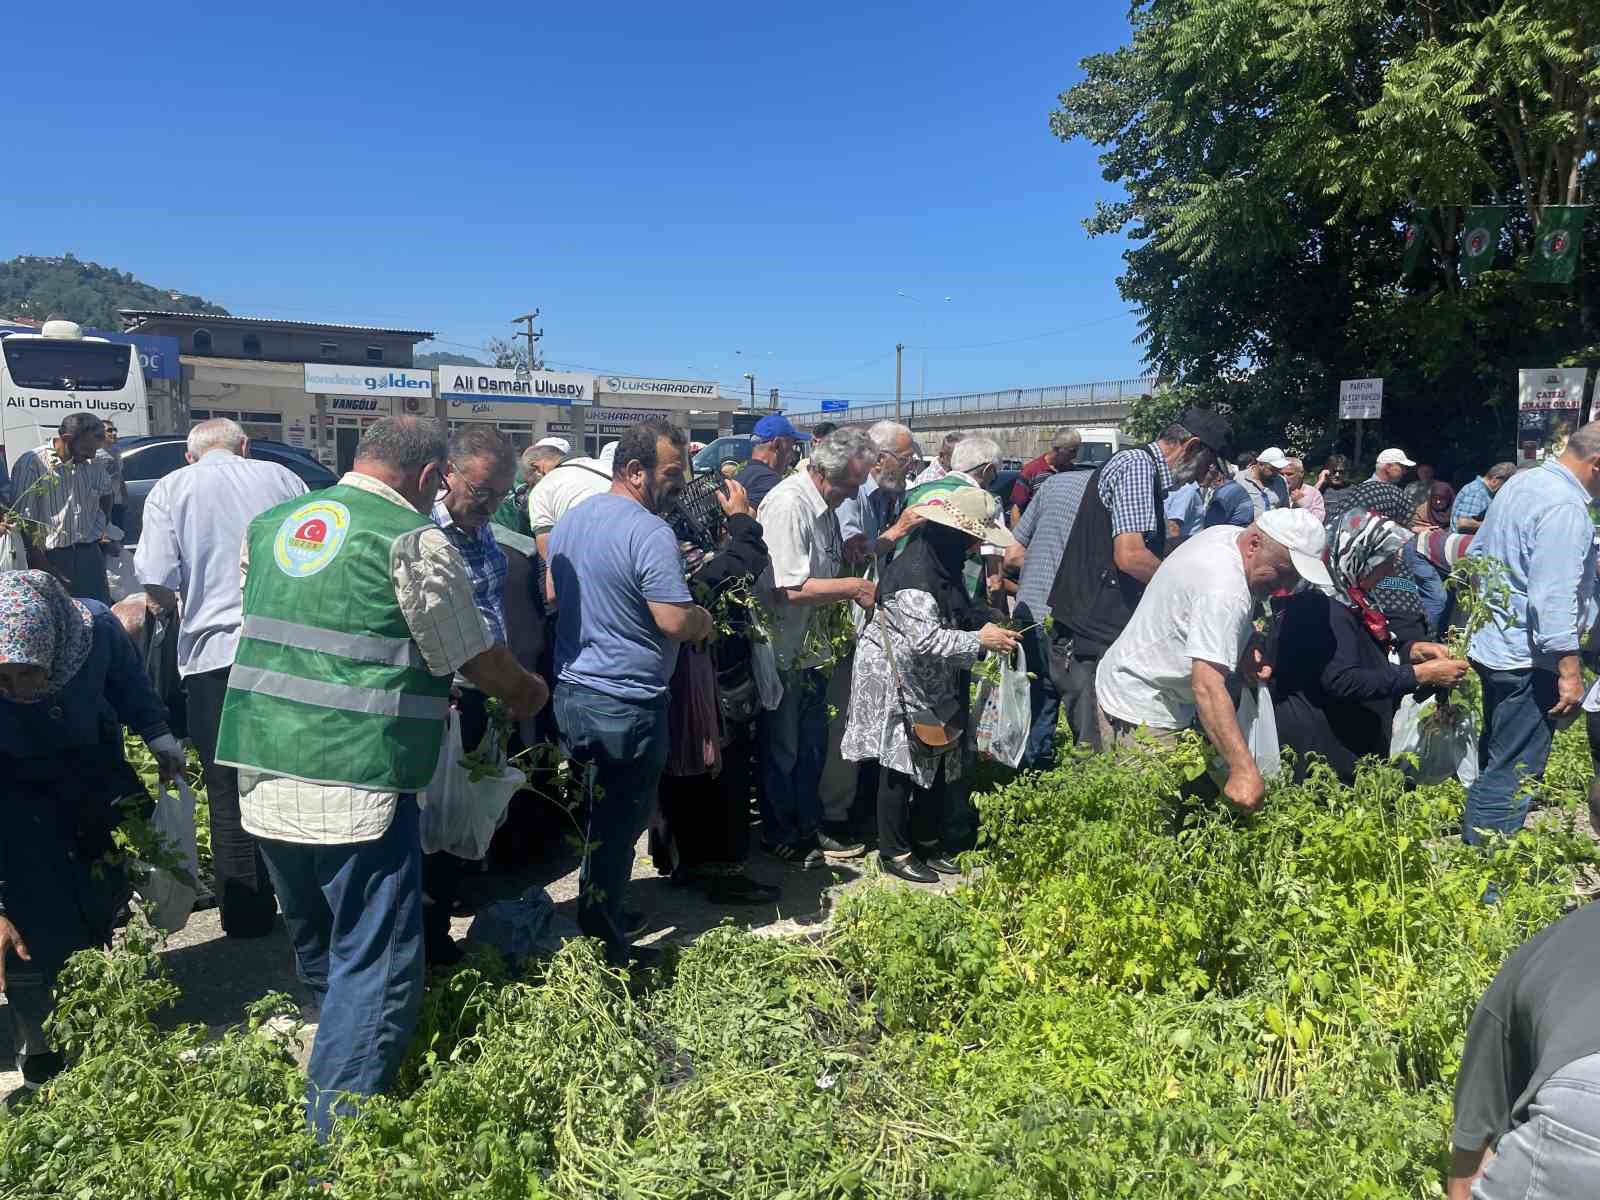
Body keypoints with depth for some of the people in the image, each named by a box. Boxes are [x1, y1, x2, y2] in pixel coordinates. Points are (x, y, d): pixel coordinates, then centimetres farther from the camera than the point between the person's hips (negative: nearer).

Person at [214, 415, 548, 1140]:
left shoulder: (270, 525, 12)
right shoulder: (414, 540, -9)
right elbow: (473, 658, -3)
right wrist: (527, 693, 19)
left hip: (262, 775, 8)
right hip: (354, 785, -8)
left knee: (318, 953, 24)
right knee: (377, 968, 2)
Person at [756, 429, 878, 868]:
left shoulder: (824, 504, 6)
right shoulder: (788, 506, -24)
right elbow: (792, 588, -28)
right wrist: (856, 587, -20)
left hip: (811, 646, 9)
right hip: (782, 650, -9)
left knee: (812, 744, 19)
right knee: (781, 749, 8)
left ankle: (809, 828, 35)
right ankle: (780, 836, 25)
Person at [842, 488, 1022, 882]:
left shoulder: (942, 562, 6)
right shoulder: (914, 572, -26)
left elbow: (956, 612, 18)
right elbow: (925, 639, -30)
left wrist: (989, 624, -1)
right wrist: (980, 640, -24)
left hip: (931, 682, 10)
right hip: (898, 681, -10)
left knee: (936, 760, 15)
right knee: (901, 764, 1)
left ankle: (927, 841, 30)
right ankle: (894, 851, 16)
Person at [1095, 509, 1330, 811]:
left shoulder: (1229, 535, 1)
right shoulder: (1226, 591, -30)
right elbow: (1207, 686, -38)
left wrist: (1245, 653, 1)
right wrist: (1244, 769, -42)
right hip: (1142, 716, -10)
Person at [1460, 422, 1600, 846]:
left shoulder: (1521, 483, 9)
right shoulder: (1565, 508, -20)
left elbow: (1476, 554, 18)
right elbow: (1555, 597, -25)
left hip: (1493, 646, 10)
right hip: (1530, 660, -10)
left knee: (1495, 760, 22)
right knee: (1512, 776, -3)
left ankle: (1476, 841, 34)